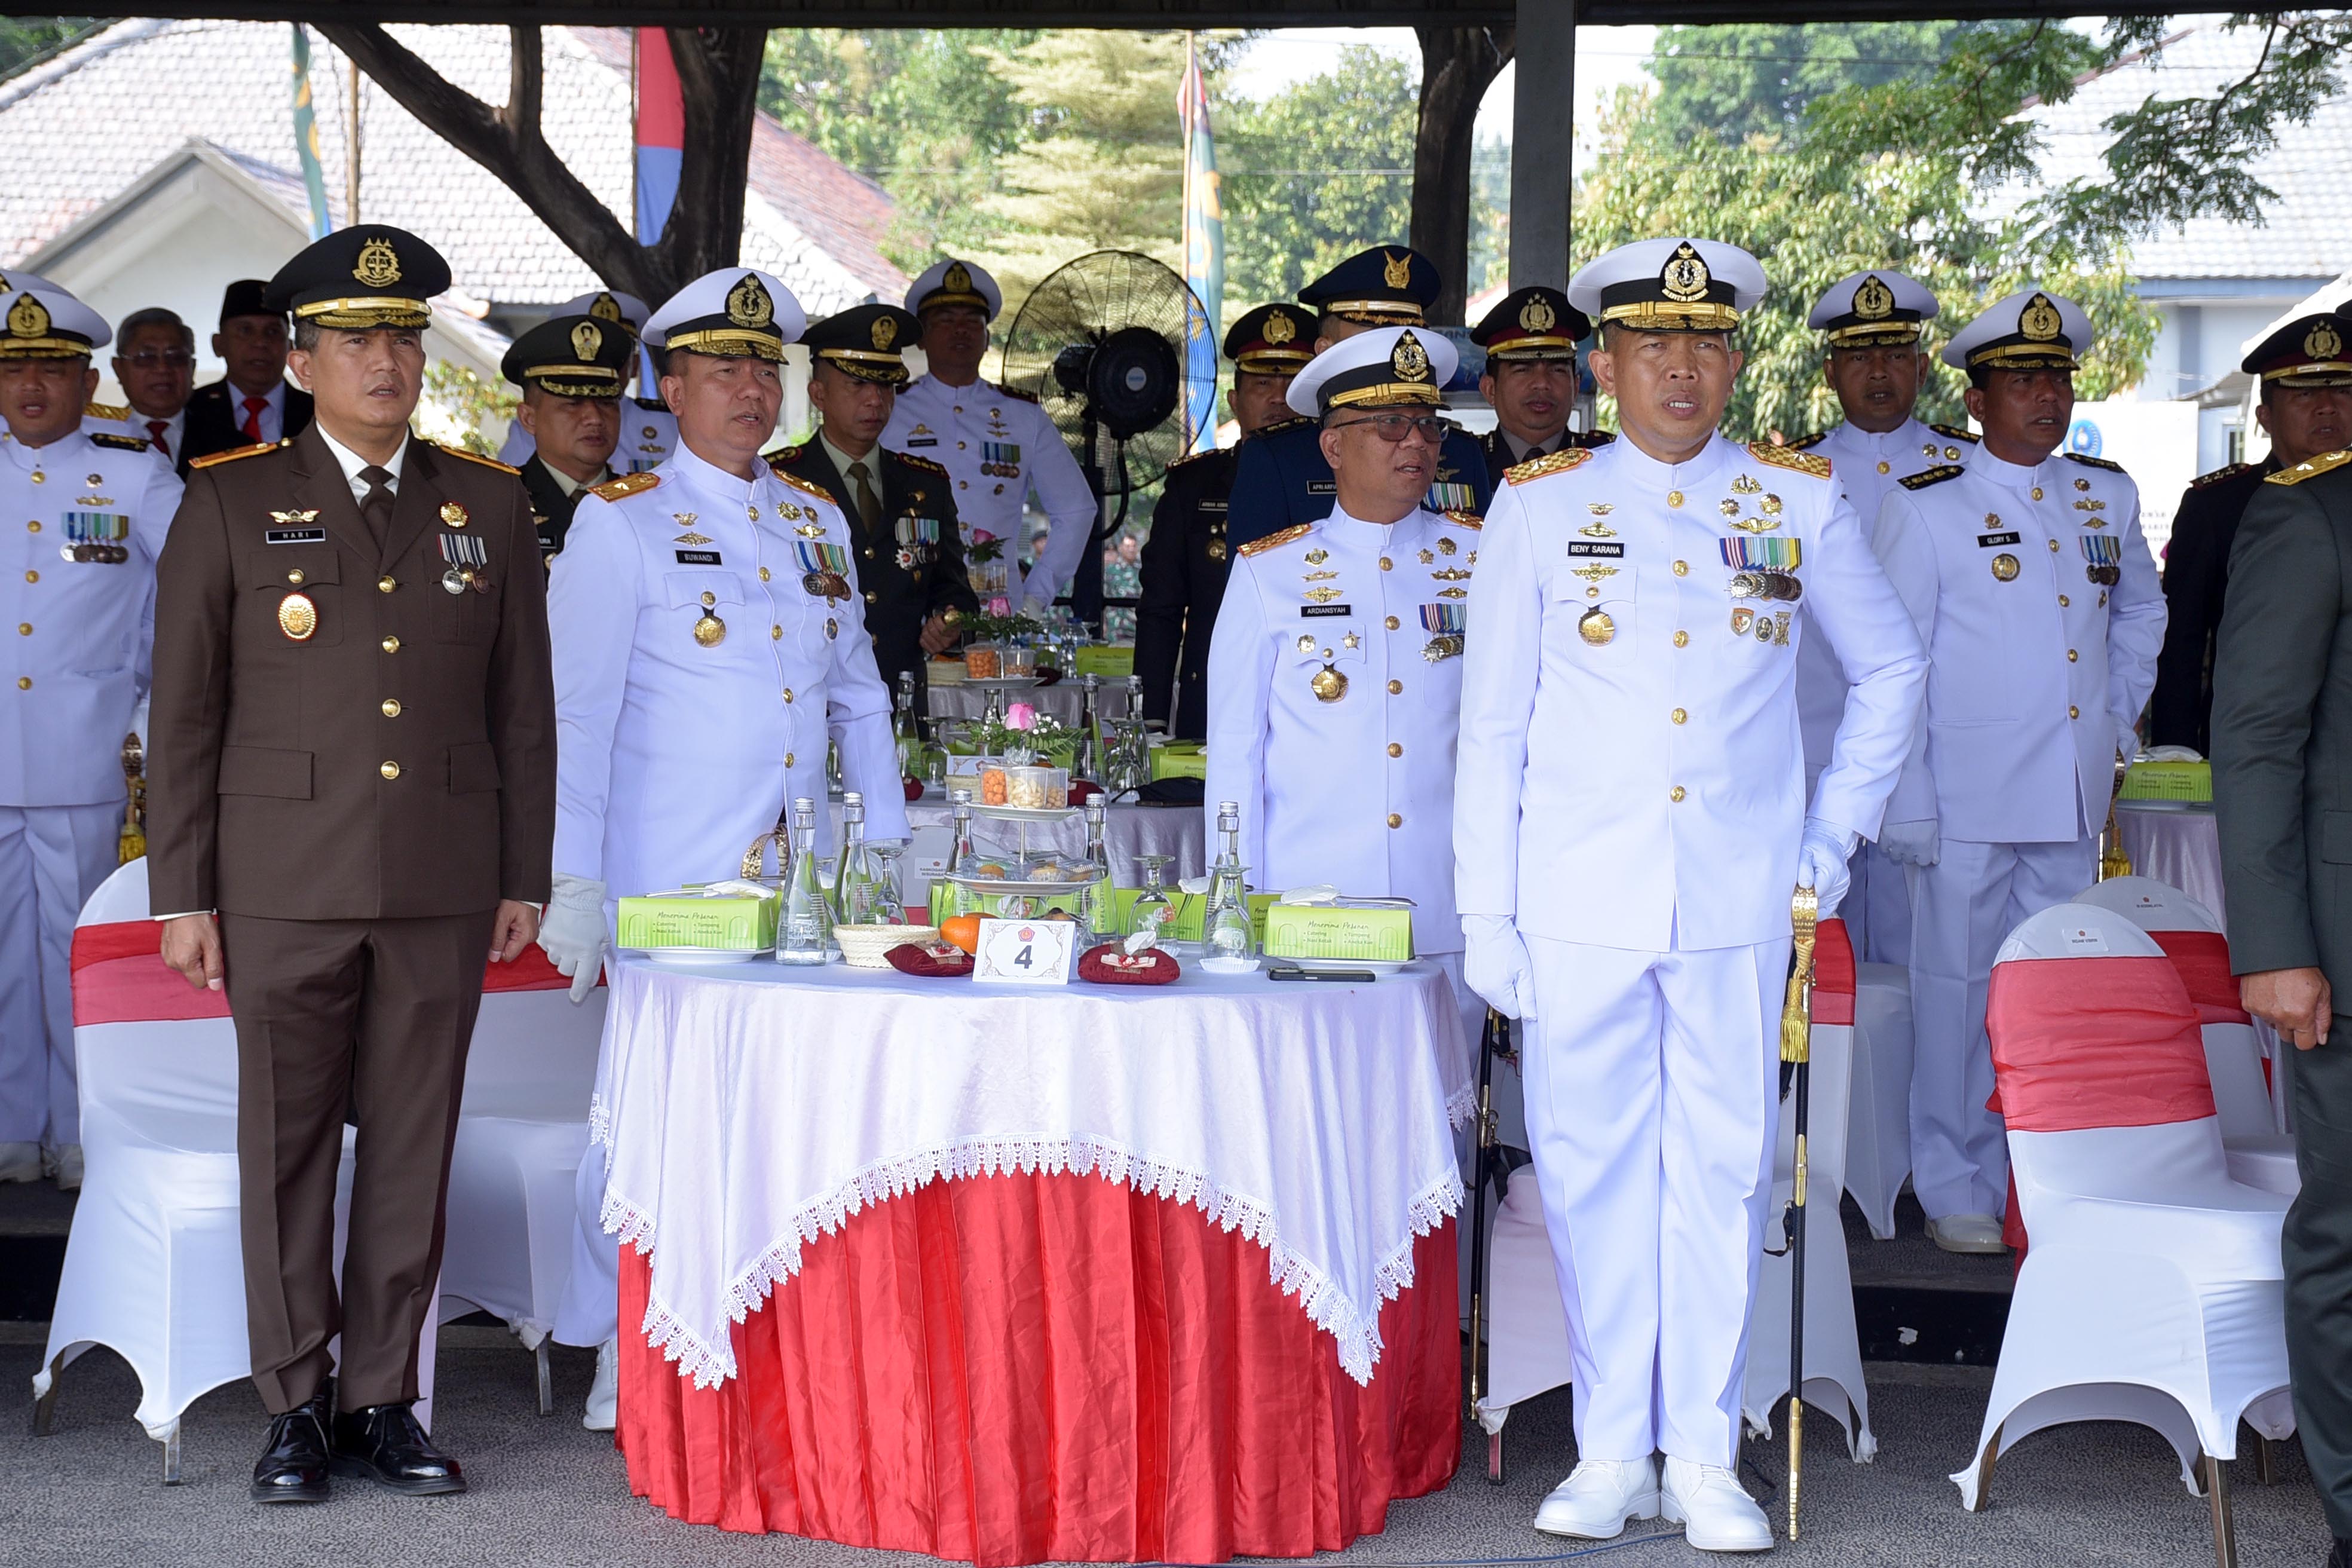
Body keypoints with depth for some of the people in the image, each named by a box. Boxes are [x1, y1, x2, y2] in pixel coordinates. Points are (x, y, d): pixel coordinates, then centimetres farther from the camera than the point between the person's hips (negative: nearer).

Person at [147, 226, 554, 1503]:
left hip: (444, 887, 2)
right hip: (286, 882, -2)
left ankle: (382, 1401, 15)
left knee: (413, 1147, 5)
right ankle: (297, 1407, 14)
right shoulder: (230, 503, 3)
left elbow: (523, 709, 11)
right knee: (287, 1147, 3)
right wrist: (183, 895, -2)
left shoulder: (488, 505, 10)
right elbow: (183, 714, 3)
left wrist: (525, 878, 7)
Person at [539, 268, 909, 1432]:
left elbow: (860, 697, 21)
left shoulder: (818, 524, 15)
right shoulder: (620, 523, 0)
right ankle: (625, 1365, 10)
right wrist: (571, 885, -10)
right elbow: (574, 711, -4)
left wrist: (889, 855, 14)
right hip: (673, 879, -4)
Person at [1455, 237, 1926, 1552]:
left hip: (1741, 901, 0)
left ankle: (1705, 1458, 12)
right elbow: (1492, 721, 5)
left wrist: (1836, 832, 10)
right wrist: (1487, 913, 0)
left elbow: (1893, 668, 18)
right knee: (1595, 1168, 4)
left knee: (1724, 1168, 2)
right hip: (1582, 901, 0)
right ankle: (1613, 1452, 15)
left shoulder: (1803, 502, 6)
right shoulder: (1538, 505, 4)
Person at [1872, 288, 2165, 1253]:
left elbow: (2141, 613, 27)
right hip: (1967, 801, -4)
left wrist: (2117, 725, 16)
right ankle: (1956, 1191, 13)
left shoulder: (2108, 497, 10)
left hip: (2074, 801, 4)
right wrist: (1906, 804, -9)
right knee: (1958, 991, 1)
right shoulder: (1925, 506, -3)